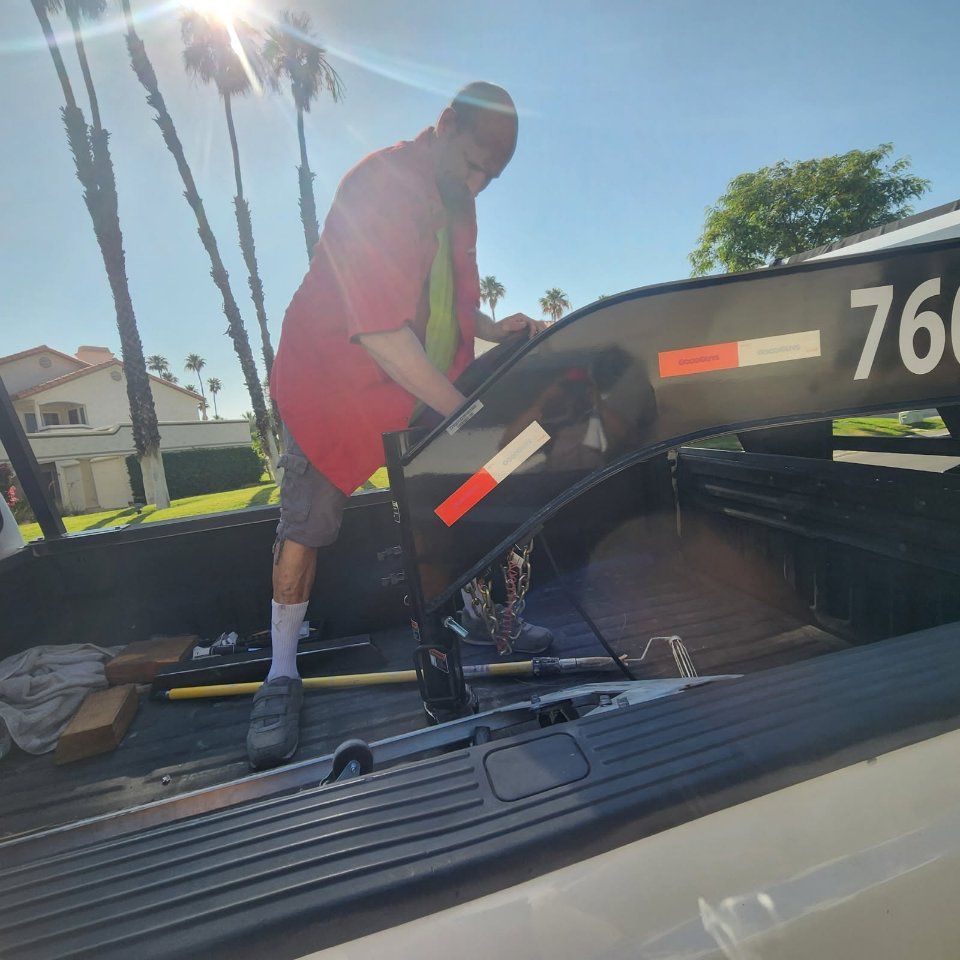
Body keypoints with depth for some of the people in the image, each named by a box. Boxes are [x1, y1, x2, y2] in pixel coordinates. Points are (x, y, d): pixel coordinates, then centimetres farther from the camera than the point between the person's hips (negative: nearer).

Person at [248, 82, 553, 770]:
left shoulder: (457, 202, 7)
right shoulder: (379, 185, -21)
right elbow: (381, 332, -30)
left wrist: (494, 328, -5)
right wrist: (465, 412, -28)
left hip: (426, 386, 7)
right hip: (334, 384, -7)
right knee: (307, 526, -4)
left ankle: (476, 615, 29)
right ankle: (283, 673, 14)